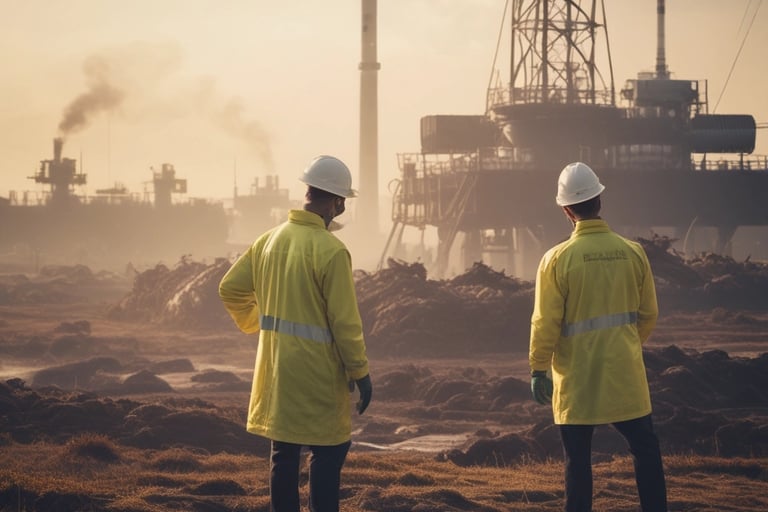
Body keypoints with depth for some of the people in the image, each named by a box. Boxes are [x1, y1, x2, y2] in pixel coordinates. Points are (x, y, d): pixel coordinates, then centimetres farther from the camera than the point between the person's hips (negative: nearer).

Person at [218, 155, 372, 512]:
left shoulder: (271, 239, 5)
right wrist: (360, 372, -9)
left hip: (276, 368, 7)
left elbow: (230, 288, 12)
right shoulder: (330, 251, -17)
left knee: (284, 452, 11)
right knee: (327, 453, 1)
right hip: (317, 372, -7)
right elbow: (344, 320, -17)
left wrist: (257, 323, 26)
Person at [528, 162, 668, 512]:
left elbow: (545, 322, -10)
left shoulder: (557, 259, -11)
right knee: (645, 448, 12)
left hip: (577, 378, -2)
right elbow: (648, 313, 8)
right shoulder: (632, 252, -1)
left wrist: (538, 369, 0)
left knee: (578, 457, 5)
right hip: (625, 373, 2)